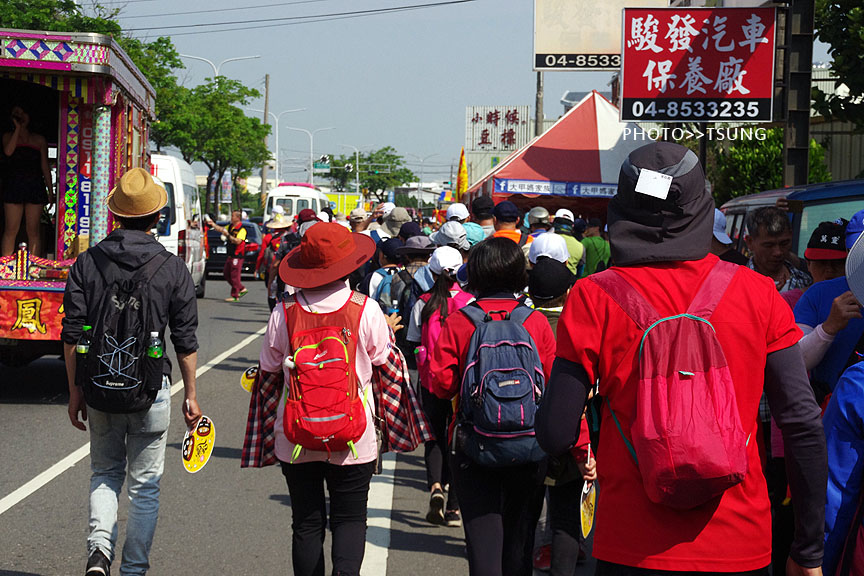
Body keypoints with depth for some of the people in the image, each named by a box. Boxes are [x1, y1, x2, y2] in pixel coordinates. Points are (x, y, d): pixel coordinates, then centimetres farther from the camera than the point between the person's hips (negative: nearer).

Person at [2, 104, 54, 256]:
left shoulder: (39, 140, 14)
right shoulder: (8, 136, 11)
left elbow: (45, 166, 14)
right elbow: (8, 151, -11)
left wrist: (50, 190, 7)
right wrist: (18, 128, -6)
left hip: (35, 186, 1)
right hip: (13, 185, -1)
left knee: (33, 231, -1)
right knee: (11, 230, -5)